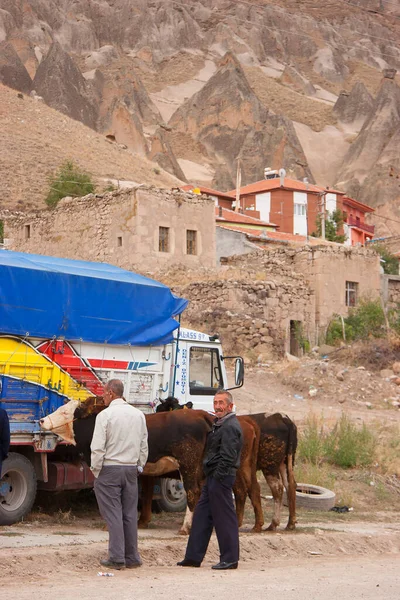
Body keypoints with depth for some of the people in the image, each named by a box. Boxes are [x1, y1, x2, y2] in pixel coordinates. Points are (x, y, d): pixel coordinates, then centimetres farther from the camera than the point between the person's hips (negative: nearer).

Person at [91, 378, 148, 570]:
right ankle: (132, 557, 11)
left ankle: (117, 558, -3)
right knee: (130, 514, 9)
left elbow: (98, 447, -13)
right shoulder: (138, 414, 8)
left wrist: (96, 470, -3)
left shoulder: (105, 415, -10)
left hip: (109, 469, -5)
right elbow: (144, 446, 12)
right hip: (131, 469, 5)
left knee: (113, 514, -2)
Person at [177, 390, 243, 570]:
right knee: (201, 515, 11)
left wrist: (218, 476, -20)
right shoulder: (220, 425, 19)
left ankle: (230, 559, 2)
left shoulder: (230, 426, -13)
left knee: (224, 517, -4)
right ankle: (193, 557, 15)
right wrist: (210, 477, 16)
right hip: (212, 477, 11)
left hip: (221, 477, -11)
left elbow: (228, 457, -20)